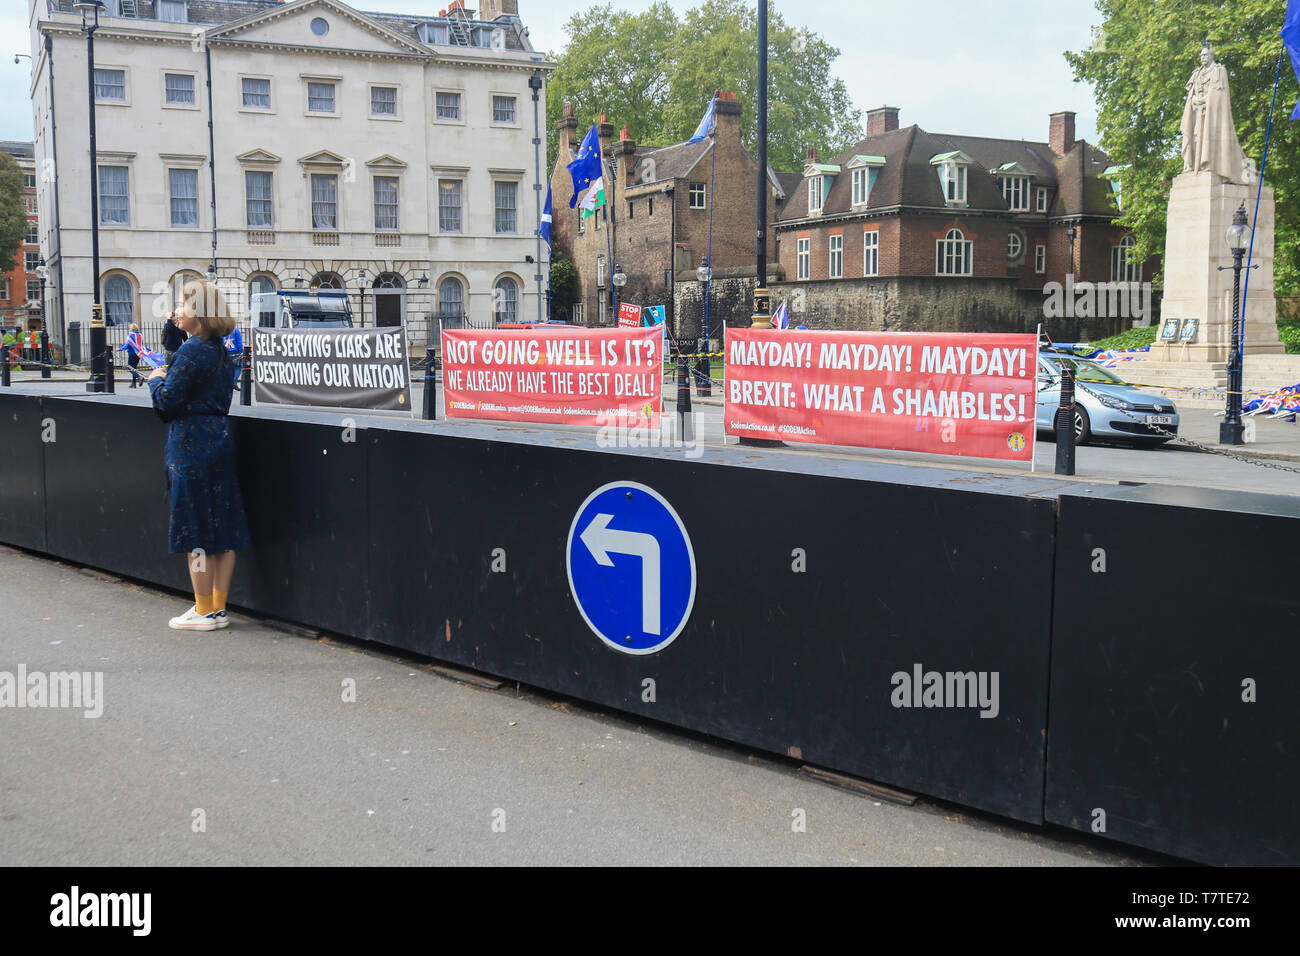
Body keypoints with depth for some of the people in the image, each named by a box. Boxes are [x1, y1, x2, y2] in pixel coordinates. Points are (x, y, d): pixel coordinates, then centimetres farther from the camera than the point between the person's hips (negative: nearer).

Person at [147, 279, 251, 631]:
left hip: (192, 447, -9)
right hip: (220, 441, 9)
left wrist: (156, 380, 2)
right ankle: (218, 607, 17)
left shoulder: (190, 351, -16)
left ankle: (205, 612, 6)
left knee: (196, 532, -1)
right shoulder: (220, 350, 11)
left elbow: (168, 400, -16)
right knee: (223, 528, 10)